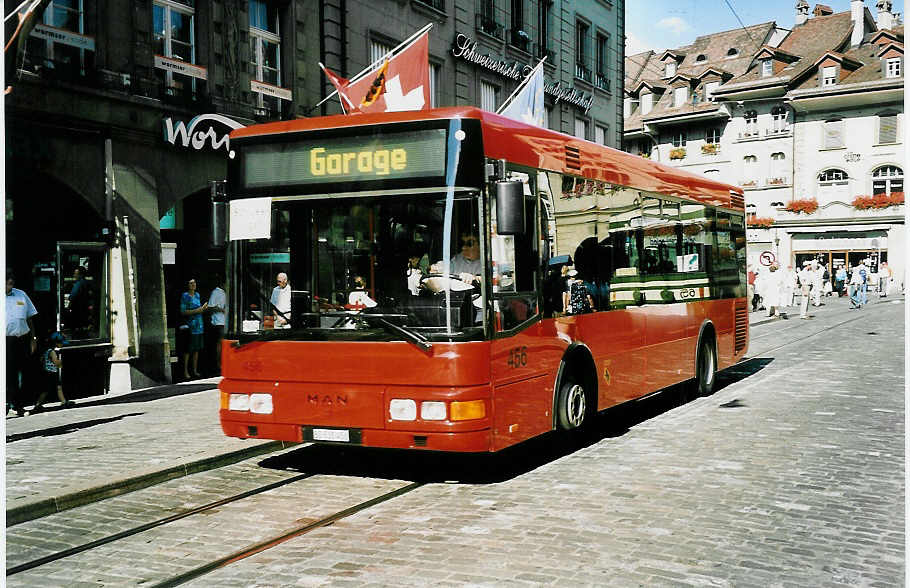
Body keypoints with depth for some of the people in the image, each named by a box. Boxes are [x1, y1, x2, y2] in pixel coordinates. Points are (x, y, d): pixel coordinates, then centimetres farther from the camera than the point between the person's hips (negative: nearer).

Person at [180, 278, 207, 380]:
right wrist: (196, 311, -19)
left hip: (199, 325, 7)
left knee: (196, 349, 10)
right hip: (190, 326, -7)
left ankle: (195, 370, 17)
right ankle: (185, 371, 1)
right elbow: (183, 311, -11)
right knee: (188, 349, -4)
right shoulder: (185, 296, -6)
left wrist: (203, 308, 4)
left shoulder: (197, 295, 14)